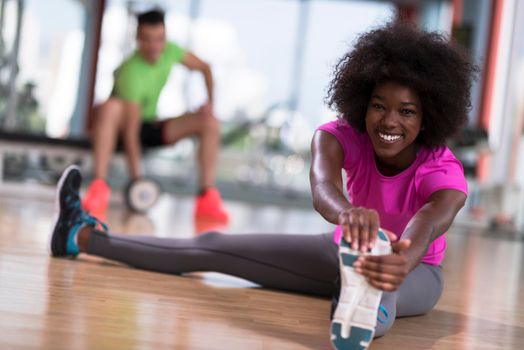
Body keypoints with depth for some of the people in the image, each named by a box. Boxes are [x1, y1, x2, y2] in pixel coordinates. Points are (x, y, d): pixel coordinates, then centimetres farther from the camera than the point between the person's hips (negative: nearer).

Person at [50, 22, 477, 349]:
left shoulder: (444, 173, -29)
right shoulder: (341, 136, -21)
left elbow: (428, 227, -53)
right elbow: (322, 184, -45)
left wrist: (402, 263, -78)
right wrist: (347, 212, -71)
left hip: (417, 271, -4)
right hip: (344, 251, 4)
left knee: (378, 280, -45)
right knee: (213, 247, -2)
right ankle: (82, 236, 4)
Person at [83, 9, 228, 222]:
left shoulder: (170, 51, -10)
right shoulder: (132, 73, -30)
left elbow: (203, 67, 9)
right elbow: (131, 131, -32)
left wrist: (210, 101, -6)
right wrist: (136, 177, -34)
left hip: (150, 127, 6)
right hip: (119, 129, -6)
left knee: (210, 123, -12)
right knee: (111, 107, -42)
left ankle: (207, 198, -16)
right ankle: (99, 187, -42)